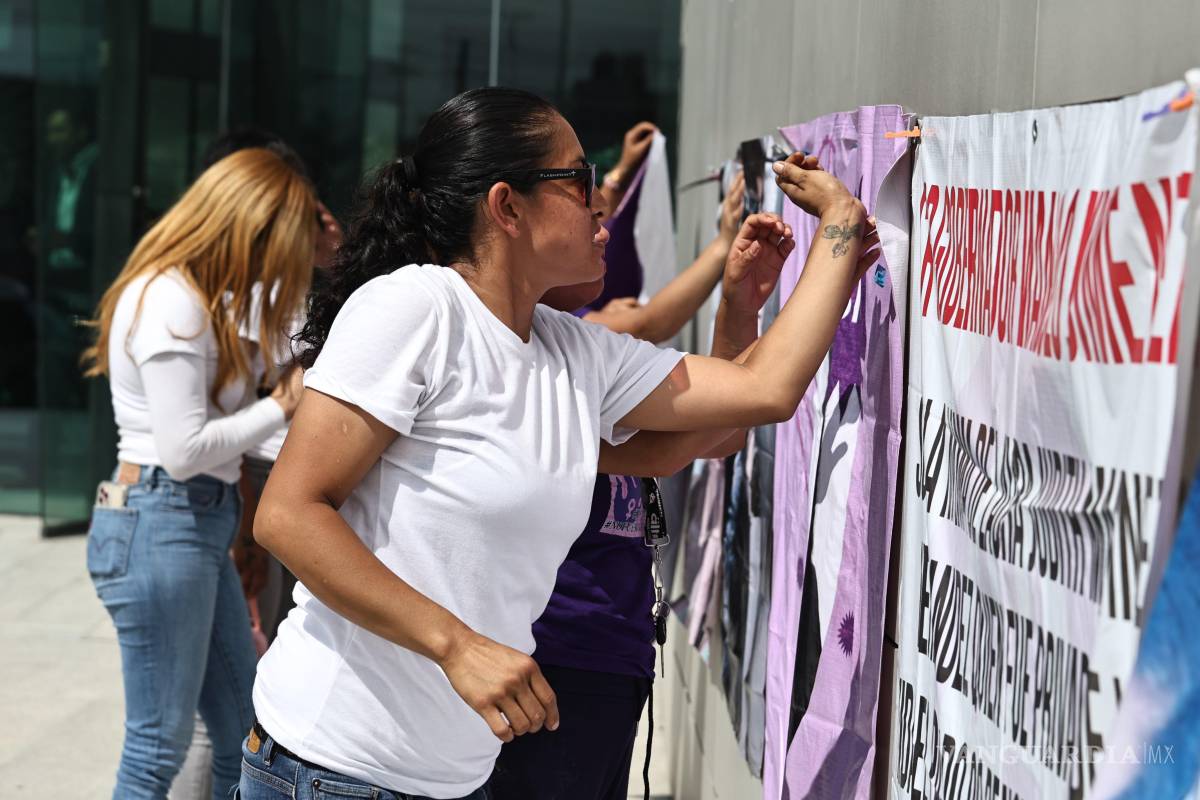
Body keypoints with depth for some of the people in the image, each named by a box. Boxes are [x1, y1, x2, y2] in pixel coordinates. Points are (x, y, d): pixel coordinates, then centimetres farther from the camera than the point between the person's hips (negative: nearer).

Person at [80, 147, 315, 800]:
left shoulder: (196, 297, 16)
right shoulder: (172, 304, -16)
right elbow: (183, 448, -20)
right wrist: (281, 407, -10)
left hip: (199, 523, 11)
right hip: (160, 523, -11)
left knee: (242, 738, 14)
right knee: (159, 747, -3)